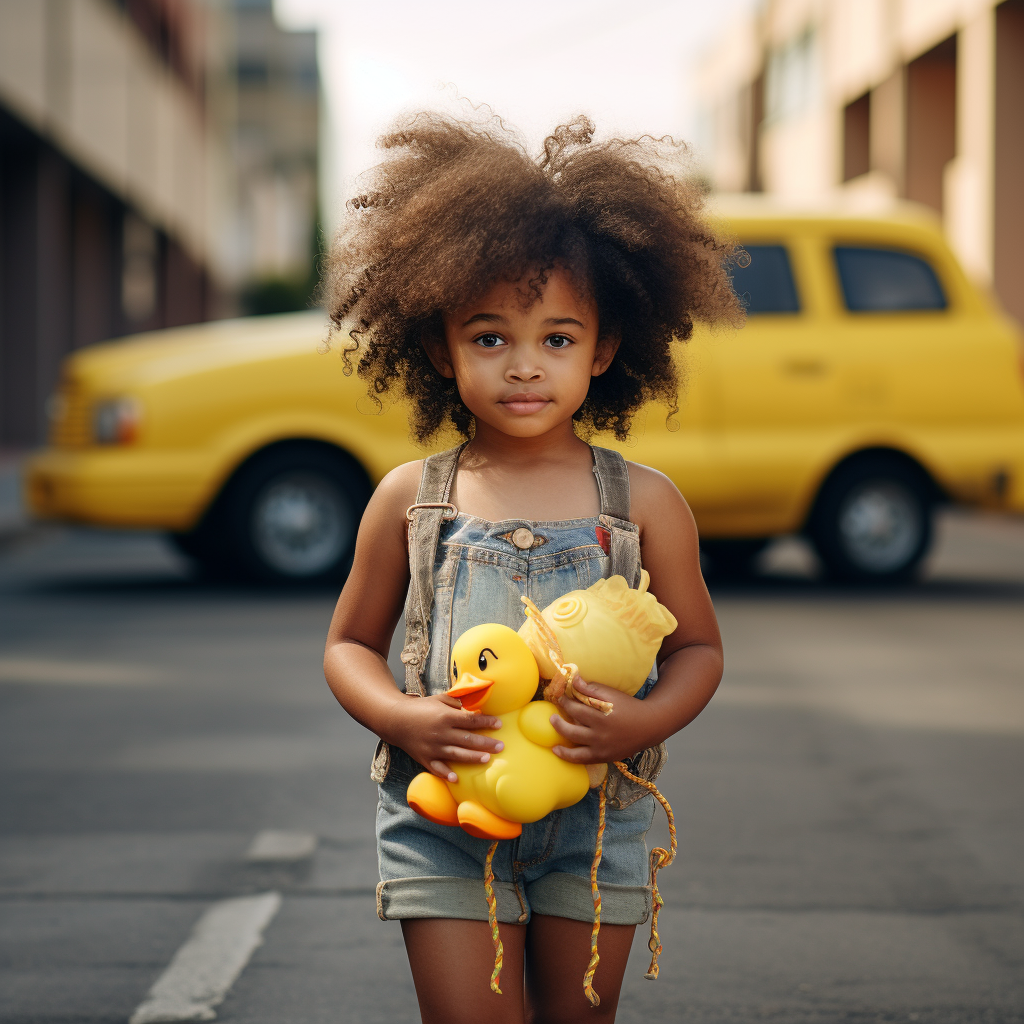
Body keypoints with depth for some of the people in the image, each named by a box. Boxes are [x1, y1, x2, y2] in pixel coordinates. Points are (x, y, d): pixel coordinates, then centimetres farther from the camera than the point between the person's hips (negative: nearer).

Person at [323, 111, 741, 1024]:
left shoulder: (644, 502, -1)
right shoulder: (410, 499, 0)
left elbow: (698, 647, 6)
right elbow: (351, 645, 8)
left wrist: (642, 721, -14)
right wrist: (401, 719, -13)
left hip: (595, 817, 1)